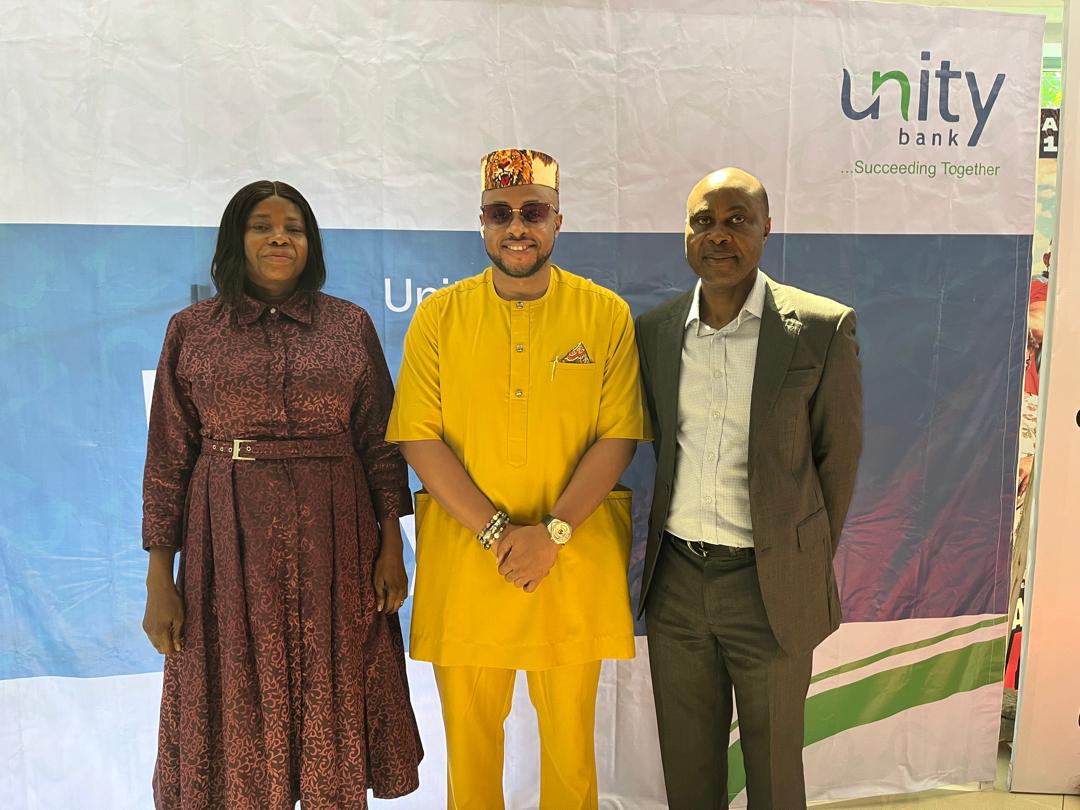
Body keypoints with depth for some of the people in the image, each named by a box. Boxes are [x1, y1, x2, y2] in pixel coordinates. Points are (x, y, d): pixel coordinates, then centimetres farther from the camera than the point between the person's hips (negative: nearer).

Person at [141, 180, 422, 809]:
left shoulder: (351, 325, 4)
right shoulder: (192, 330, 3)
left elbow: (380, 442, 4)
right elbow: (168, 456, 2)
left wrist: (392, 546, -2)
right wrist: (159, 577, -1)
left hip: (333, 539, 0)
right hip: (231, 544, 0)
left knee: (332, 703, 9)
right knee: (240, 706, 10)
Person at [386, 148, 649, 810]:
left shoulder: (606, 314, 0)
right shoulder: (439, 316, 1)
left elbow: (618, 437, -3)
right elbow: (420, 438, -4)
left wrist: (552, 532, -14)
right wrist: (494, 530, -13)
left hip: (574, 563, 0)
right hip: (464, 559, 1)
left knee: (570, 732, 15)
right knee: (469, 729, 15)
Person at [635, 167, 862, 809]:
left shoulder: (823, 328, -9)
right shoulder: (654, 329, 2)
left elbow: (839, 456, -1)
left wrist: (809, 563, 5)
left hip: (771, 586, -2)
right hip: (676, 581, 3)